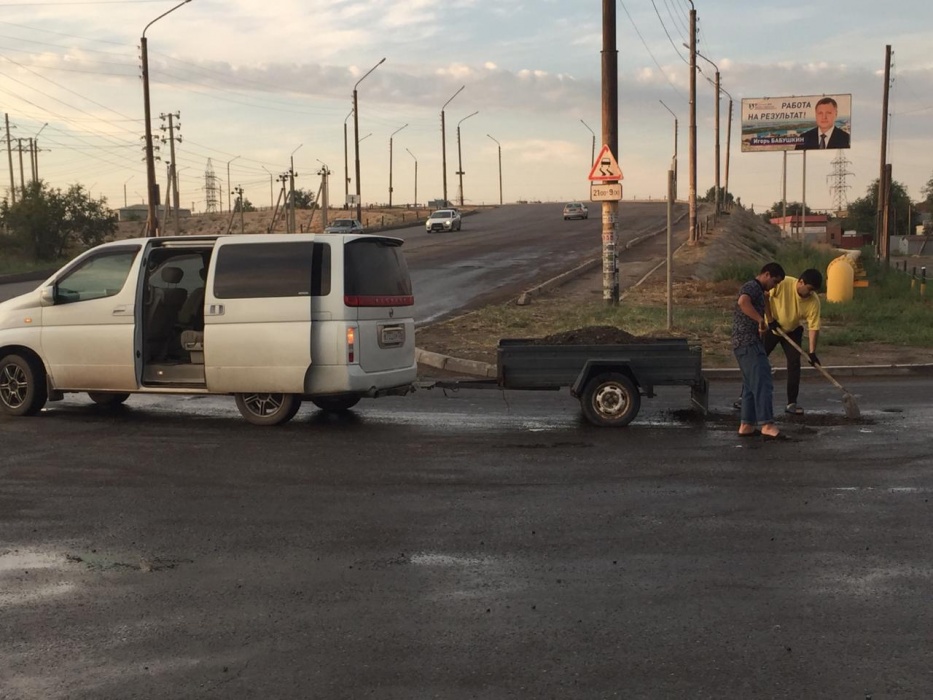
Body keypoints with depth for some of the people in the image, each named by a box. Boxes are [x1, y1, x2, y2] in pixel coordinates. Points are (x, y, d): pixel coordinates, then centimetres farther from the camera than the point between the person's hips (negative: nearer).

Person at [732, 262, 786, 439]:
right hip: (748, 343, -11)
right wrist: (761, 320, -31)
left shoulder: (759, 291, 23)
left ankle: (746, 426, 14)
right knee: (763, 383, -15)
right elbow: (743, 302, -33)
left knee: (751, 386, 12)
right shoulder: (751, 287, -10)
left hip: (750, 344, 11)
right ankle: (767, 425, -19)